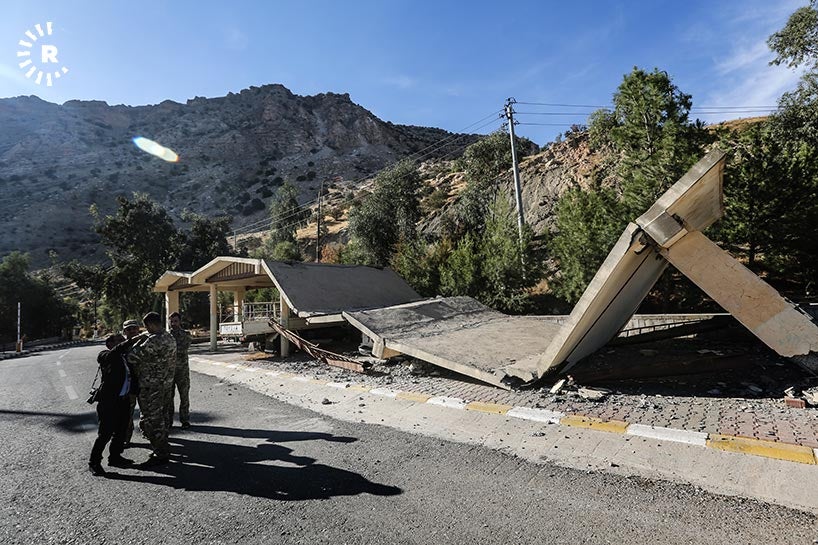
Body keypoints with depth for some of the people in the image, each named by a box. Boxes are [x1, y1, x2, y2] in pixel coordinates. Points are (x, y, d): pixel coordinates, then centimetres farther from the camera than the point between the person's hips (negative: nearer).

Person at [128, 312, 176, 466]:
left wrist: (140, 341, -8)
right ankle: (162, 449, 33)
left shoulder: (153, 340, -23)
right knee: (159, 417, 21)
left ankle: (161, 455, 11)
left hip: (151, 386, -9)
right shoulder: (170, 338, 8)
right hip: (165, 382, 9)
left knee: (150, 420, 2)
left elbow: (133, 357, -21)